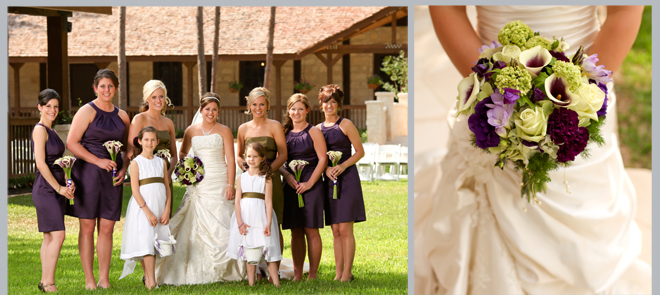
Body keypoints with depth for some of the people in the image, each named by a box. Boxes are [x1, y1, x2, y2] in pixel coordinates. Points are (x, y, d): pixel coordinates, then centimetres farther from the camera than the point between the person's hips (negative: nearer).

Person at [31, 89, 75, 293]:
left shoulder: (51, 131, 17)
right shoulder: (40, 130, -11)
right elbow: (41, 163, -18)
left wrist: (68, 183, 5)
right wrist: (59, 188, -15)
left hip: (56, 189, 9)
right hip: (45, 189, -9)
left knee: (50, 237, 9)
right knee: (58, 235, -13)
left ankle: (45, 281, 13)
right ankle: (49, 282, -10)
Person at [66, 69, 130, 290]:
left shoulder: (122, 116, 13)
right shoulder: (87, 112, -3)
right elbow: (72, 143, -9)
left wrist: (124, 168, 4)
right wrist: (98, 161, -14)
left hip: (112, 176, 4)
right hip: (88, 172, -4)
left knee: (107, 228, 4)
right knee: (87, 227, -2)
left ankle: (104, 278, 10)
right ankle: (89, 279, 3)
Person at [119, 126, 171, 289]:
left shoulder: (162, 162, 12)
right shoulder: (136, 163, -2)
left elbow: (167, 187, 11)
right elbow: (135, 190, -8)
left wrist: (167, 210, -1)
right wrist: (147, 211, -15)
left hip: (159, 207, 5)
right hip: (142, 208, -5)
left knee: (155, 243, 4)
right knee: (146, 242, -12)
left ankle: (148, 277, 11)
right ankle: (151, 281, -15)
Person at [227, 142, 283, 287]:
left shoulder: (266, 178, 2)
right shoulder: (242, 178, 9)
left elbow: (268, 202, -2)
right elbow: (237, 201, 4)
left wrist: (268, 223, -11)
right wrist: (240, 222, -7)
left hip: (261, 217, -3)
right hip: (245, 216, 3)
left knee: (267, 249, -5)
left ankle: (276, 283, -7)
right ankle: (251, 284, 9)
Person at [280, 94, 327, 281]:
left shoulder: (313, 132, 0)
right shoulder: (284, 133, 12)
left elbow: (323, 159, -6)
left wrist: (310, 183, -13)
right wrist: (287, 175, -8)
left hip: (311, 186, -4)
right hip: (291, 186, 4)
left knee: (311, 231, -3)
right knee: (296, 232, 5)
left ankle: (313, 274, 1)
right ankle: (297, 274, 9)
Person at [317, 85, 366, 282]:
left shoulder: (346, 125, -2)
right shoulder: (319, 129, 13)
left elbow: (360, 151, -2)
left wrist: (343, 165, -15)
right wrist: (326, 169, -6)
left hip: (347, 178, -5)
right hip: (329, 180, 5)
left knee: (345, 229, -8)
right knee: (335, 230, 6)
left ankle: (347, 273, -4)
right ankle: (338, 273, 9)